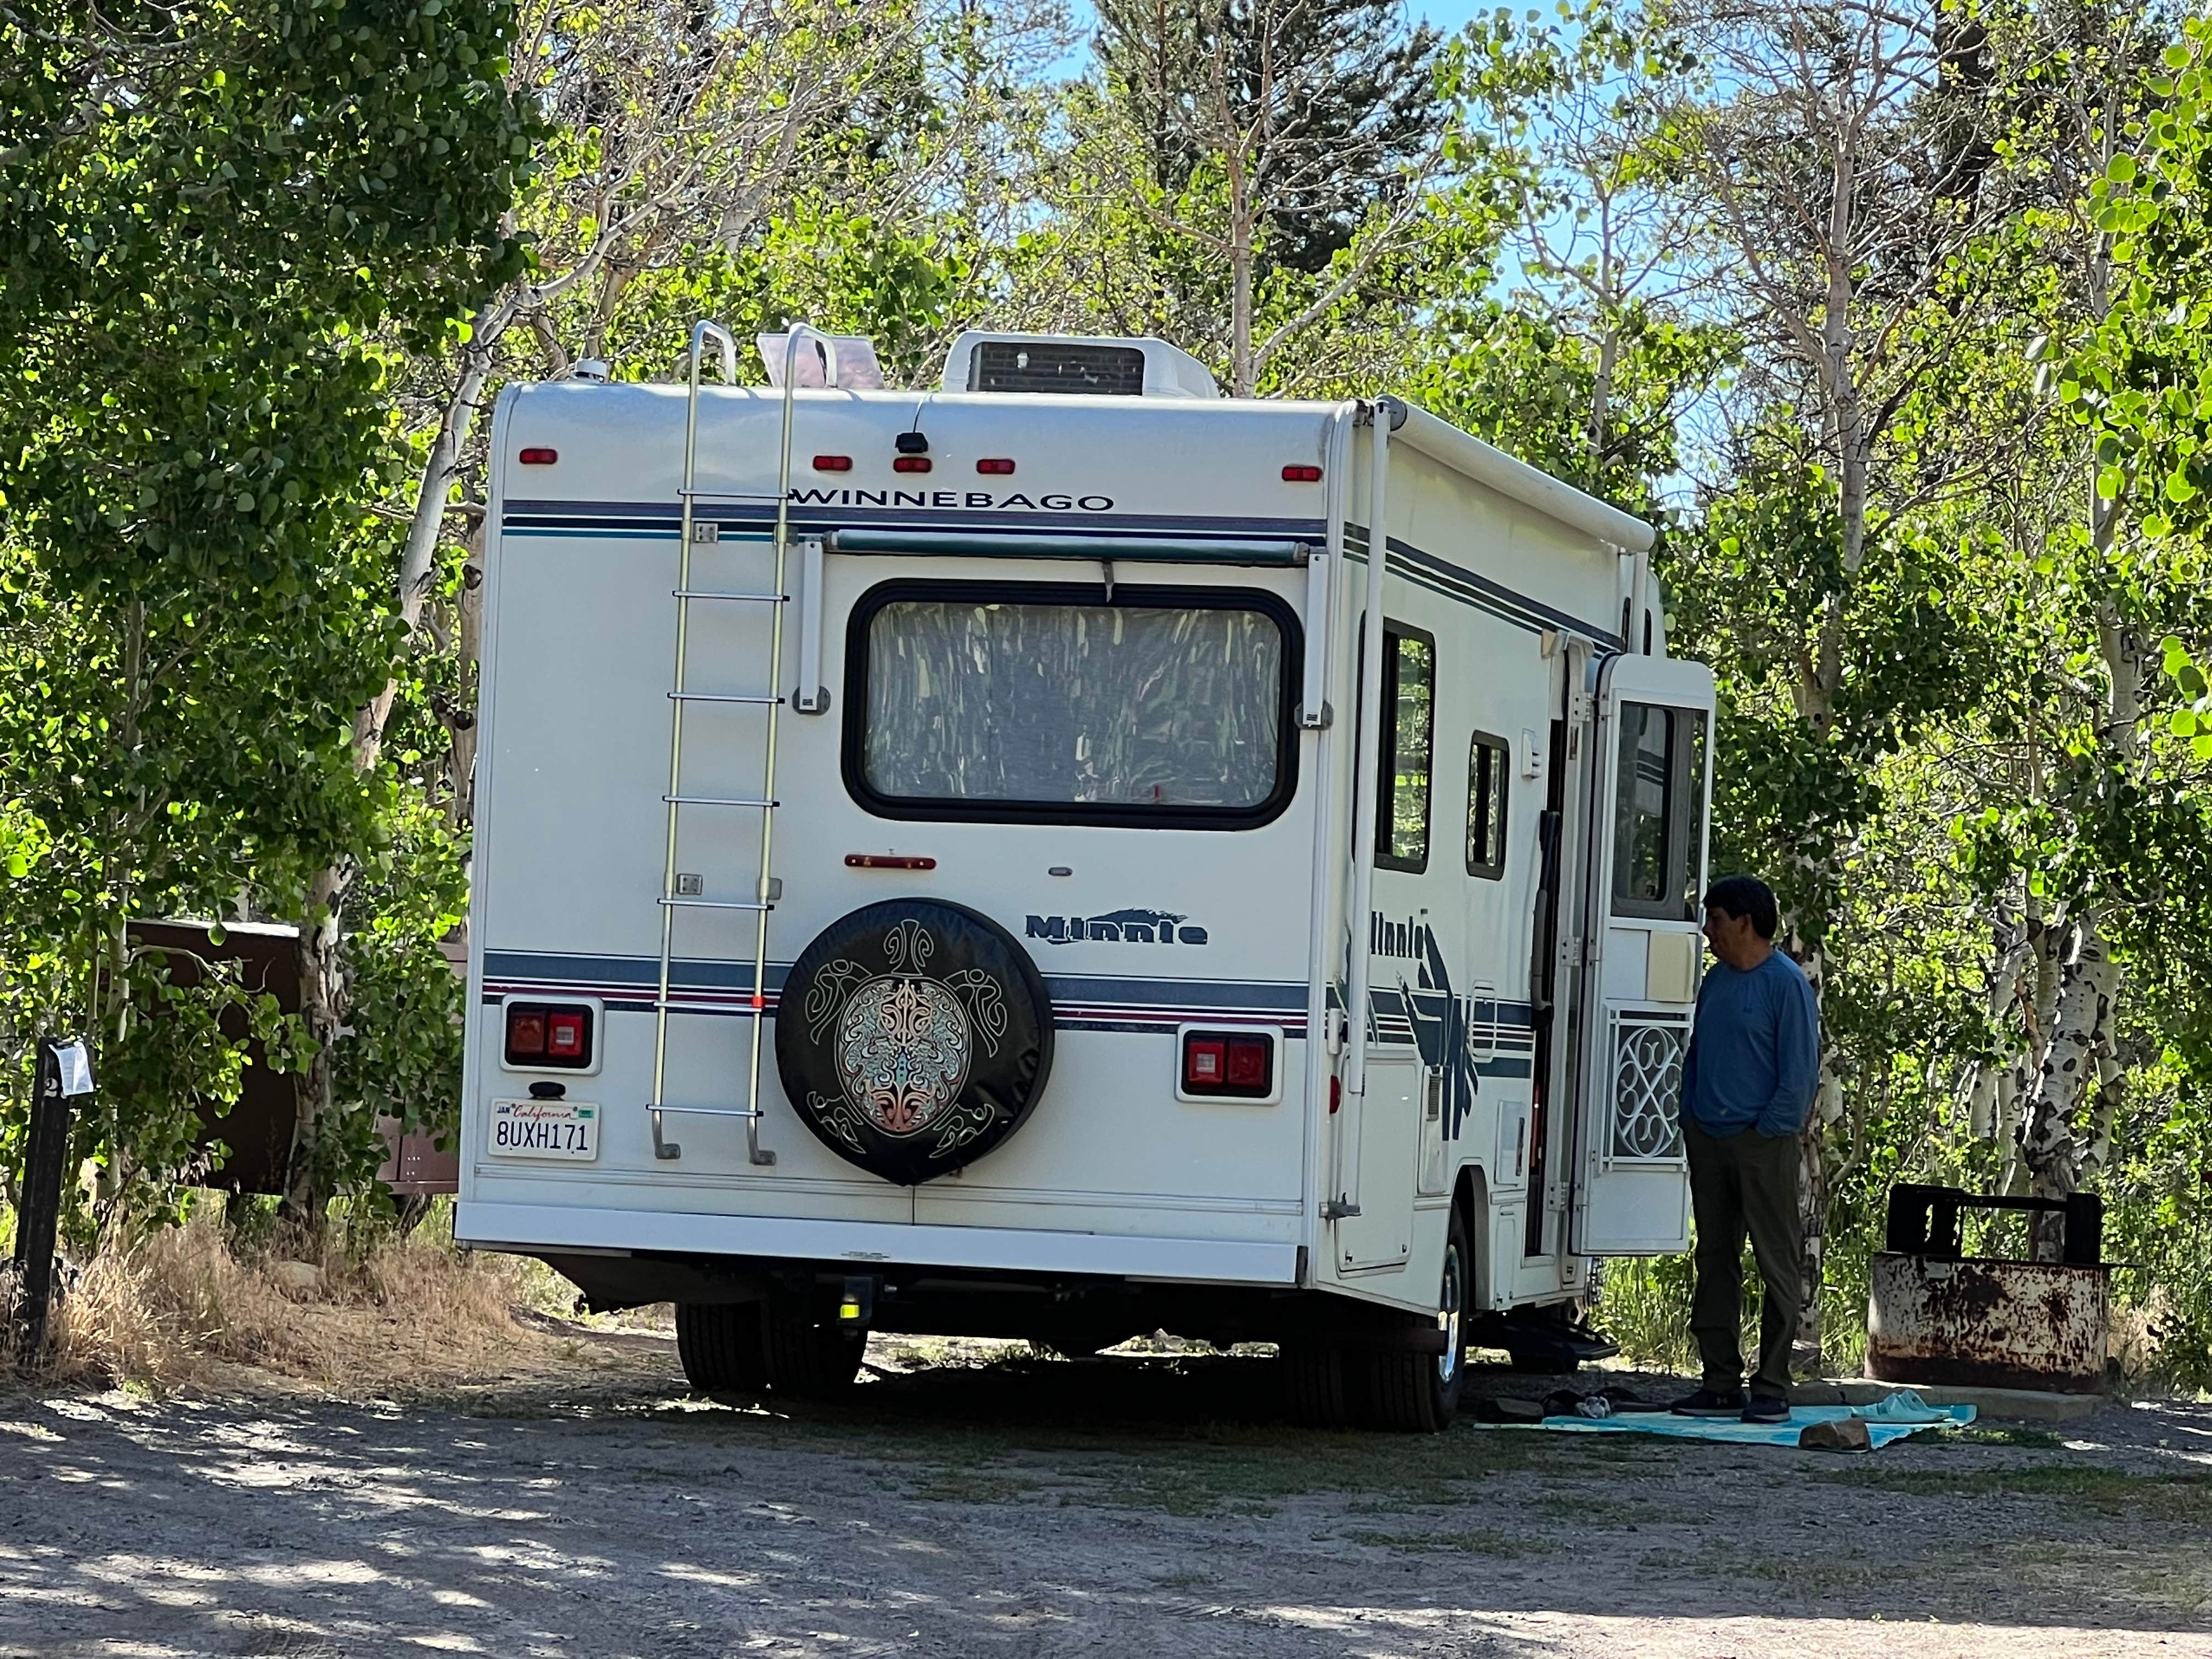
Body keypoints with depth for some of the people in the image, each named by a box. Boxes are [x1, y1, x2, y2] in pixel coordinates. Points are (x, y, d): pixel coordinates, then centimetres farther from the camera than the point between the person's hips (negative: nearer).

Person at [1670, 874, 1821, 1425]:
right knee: (1715, 1261, 9)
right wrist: (1690, 1118, 12)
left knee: (1777, 1264, -3)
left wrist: (1769, 1129, -13)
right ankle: (1721, 1383, 14)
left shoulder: (1786, 984, -8)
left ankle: (1772, 1388, -3)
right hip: (1708, 1140, 8)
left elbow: (1800, 1069, -10)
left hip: (1762, 1140, -8)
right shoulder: (1716, 981, 15)